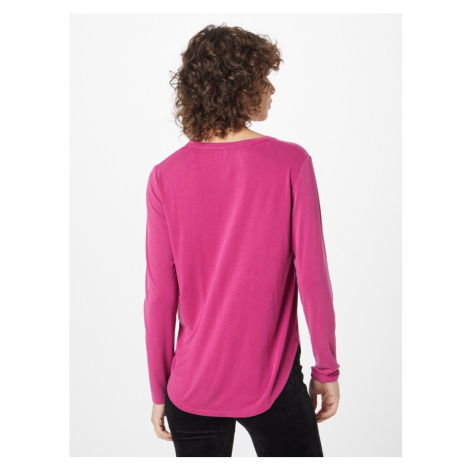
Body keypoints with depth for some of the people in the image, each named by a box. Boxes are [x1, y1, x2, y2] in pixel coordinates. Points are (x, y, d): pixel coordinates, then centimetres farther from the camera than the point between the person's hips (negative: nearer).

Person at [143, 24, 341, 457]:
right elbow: (312, 277, -11)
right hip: (272, 381, -2)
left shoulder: (166, 177, -7)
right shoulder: (291, 163, -12)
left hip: (192, 387, 2)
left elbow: (159, 298, -5)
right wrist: (327, 369, 2)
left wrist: (159, 391, 6)